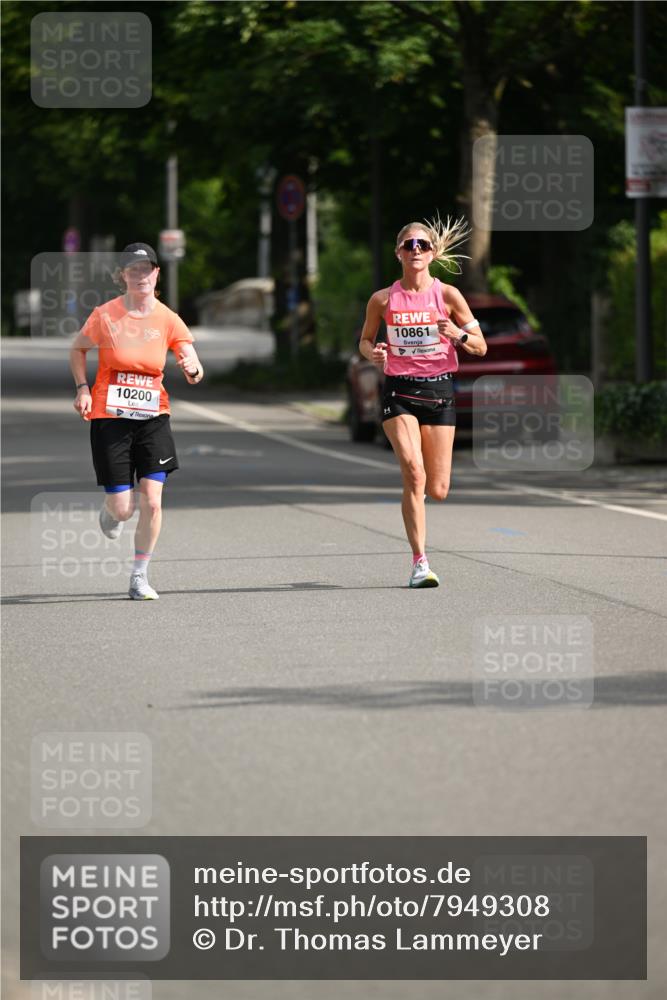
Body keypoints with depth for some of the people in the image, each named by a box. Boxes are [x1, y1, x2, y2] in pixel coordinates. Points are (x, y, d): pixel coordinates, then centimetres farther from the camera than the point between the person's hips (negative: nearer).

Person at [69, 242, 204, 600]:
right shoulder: (105, 315, -7)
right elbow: (77, 349, 10)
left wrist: (192, 369, -27)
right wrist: (82, 388, -4)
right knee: (122, 509, -3)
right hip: (109, 418, -1)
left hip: (152, 416, 1)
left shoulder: (167, 319, -2)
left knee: (151, 501, -10)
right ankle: (111, 511, 37)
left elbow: (195, 373, -4)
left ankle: (140, 577, 6)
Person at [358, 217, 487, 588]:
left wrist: (459, 335, -19)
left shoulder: (448, 295, -1)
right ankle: (420, 563, -16)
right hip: (399, 391, -1)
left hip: (439, 390, 1)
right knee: (414, 472, -20)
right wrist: (372, 352, -8)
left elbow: (481, 346, 2)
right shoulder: (383, 299, 0)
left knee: (438, 490, 0)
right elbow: (365, 339, 15)